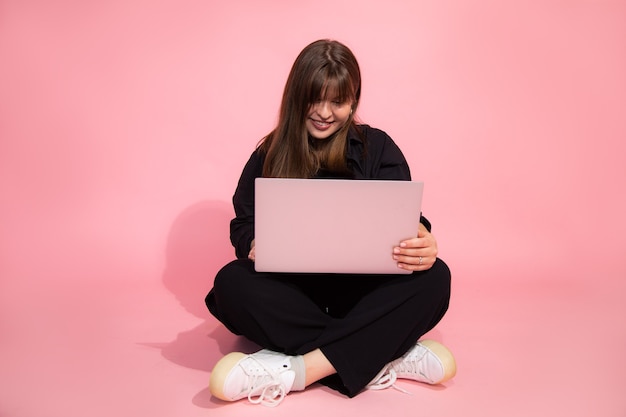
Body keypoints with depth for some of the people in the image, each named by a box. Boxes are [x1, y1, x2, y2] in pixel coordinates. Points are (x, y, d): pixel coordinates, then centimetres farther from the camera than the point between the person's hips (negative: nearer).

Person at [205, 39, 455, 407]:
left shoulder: (378, 148, 5)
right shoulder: (270, 155, 7)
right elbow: (243, 224, 3)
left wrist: (422, 244, -27)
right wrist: (255, 244, -23)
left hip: (364, 289, 0)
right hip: (292, 289, 1)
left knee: (433, 278, -27)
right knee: (231, 283, -30)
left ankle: (297, 370, -33)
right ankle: (388, 355, -30)